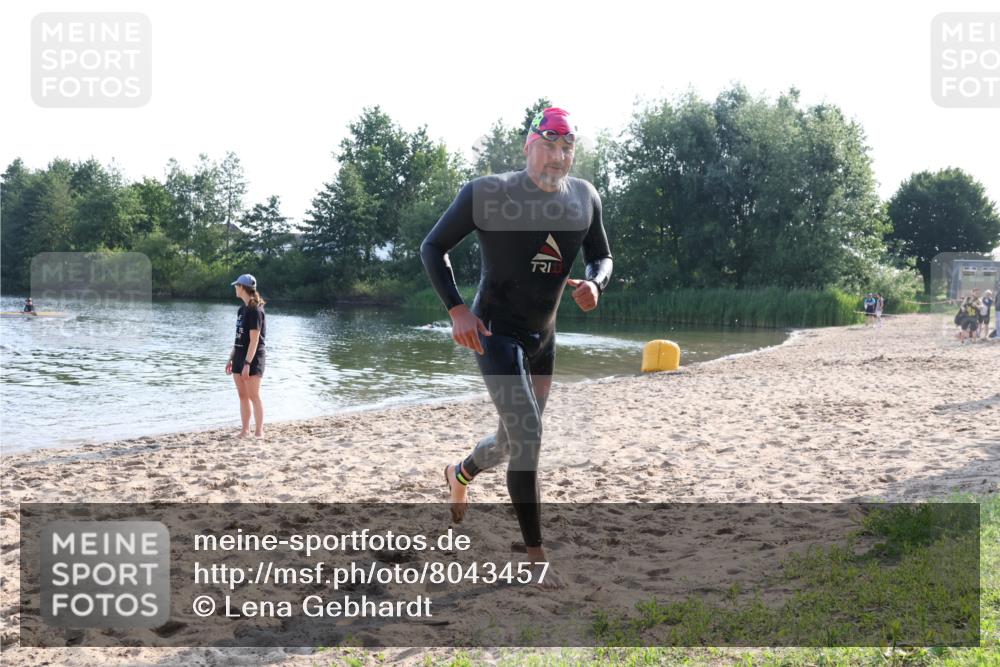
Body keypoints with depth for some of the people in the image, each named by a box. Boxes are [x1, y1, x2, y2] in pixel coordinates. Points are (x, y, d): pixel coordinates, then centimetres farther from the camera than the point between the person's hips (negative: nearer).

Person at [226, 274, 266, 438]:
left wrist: (247, 363, -21)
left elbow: (254, 340, -18)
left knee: (254, 396, -6)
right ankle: (245, 430, 13)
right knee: (242, 396, 9)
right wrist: (231, 359, 15)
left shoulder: (255, 310, -13)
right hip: (240, 356, 8)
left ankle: (259, 432, -3)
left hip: (252, 357, -8)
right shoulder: (242, 309, 13)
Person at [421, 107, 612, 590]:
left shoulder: (585, 197, 1)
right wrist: (456, 309, -16)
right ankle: (536, 558, -8)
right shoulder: (486, 193, -13)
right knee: (527, 437, -17)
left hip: (543, 337, 6)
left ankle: (460, 474, 53)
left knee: (515, 440, 20)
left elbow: (601, 256, 13)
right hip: (495, 332, -6)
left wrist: (594, 284, -12)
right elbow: (432, 247, -5)